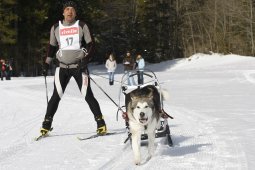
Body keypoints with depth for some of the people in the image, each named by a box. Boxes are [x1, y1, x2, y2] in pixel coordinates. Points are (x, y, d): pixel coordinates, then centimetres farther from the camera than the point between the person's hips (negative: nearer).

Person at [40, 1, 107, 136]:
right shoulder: (55, 28, 7)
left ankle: (101, 124, 0)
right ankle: (46, 124, 6)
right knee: (56, 96, -4)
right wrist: (46, 64, 14)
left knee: (88, 95, -6)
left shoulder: (82, 26, 0)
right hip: (63, 67, 2)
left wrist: (86, 60, -14)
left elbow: (91, 45, 1)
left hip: (79, 66, -2)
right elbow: (52, 47, 18)